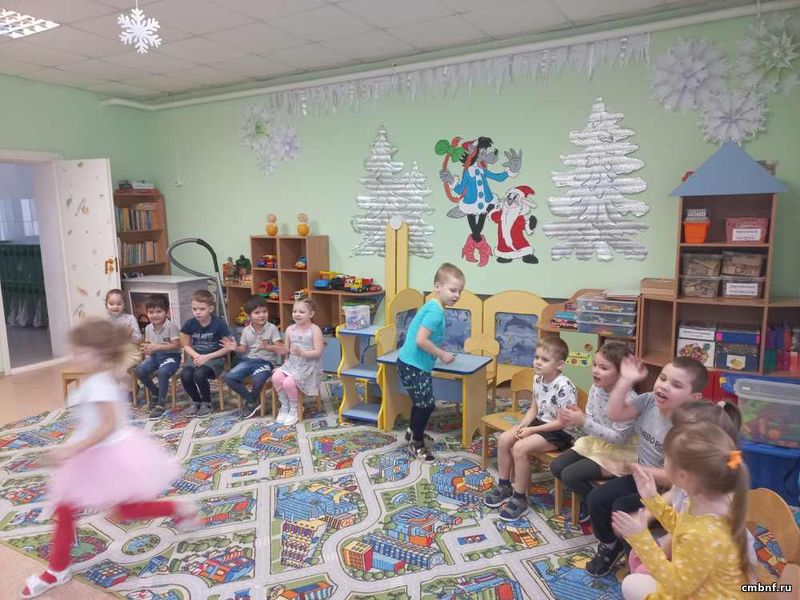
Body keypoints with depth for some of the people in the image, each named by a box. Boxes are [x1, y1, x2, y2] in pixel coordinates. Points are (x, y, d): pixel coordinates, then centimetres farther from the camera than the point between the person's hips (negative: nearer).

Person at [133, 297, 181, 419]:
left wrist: (157, 347, -25)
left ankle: (161, 403, -19)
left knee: (162, 371, -36)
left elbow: (176, 345, -19)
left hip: (171, 356, -7)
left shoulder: (171, 326, -14)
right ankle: (155, 392, 9)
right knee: (139, 370, -18)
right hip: (155, 356, 7)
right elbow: (148, 343, 18)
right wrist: (146, 348, -6)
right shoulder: (148, 328, 7)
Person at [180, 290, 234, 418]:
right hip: (197, 357, 4)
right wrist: (196, 356, -12)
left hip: (215, 358, -4)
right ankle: (196, 401, 5)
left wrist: (207, 357, -16)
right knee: (185, 375, -24)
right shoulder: (189, 324, -3)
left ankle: (206, 403, -2)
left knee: (199, 375, -31)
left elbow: (228, 347, -10)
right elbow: (186, 345, 8)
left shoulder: (219, 324, -14)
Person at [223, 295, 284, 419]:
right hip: (248, 360, 5)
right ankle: (252, 400, 2)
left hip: (266, 361, -5)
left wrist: (266, 346, -28)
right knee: (229, 377, -16)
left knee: (257, 380, -35)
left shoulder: (272, 328, -7)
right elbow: (244, 349, 12)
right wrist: (236, 348, -9)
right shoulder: (246, 330, 7)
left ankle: (251, 401, 2)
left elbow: (280, 349, -12)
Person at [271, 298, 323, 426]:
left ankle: (294, 409, 1)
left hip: (309, 366, -6)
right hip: (292, 363, 6)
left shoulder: (315, 330, -10)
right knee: (276, 377, -20)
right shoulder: (290, 329, 7)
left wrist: (302, 353, -28)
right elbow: (287, 349, 15)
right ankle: (284, 406, 2)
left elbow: (318, 352, -16)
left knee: (288, 382, -27)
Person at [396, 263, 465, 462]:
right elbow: (421, 340, -29)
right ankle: (417, 444, 19)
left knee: (421, 401, 25)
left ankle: (413, 432, 45)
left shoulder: (433, 307, 8)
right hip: (413, 366, -10)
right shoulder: (435, 311, -23)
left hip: (413, 364, 10)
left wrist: (440, 351, 10)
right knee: (427, 404, 2)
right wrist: (442, 355, -17)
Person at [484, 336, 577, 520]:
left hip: (560, 432, -8)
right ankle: (504, 486, 11)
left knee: (520, 448, -24)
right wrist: (522, 425, -9)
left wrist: (532, 430, -20)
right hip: (541, 422, 9)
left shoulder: (564, 387, -26)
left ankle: (520, 498, -8)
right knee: (504, 439, -5)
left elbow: (561, 422, -22)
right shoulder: (538, 379, 0)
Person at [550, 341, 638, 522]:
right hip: (595, 442, 8)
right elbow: (590, 422, 5)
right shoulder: (595, 388, -5)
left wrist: (584, 422, -30)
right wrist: (576, 419, -19)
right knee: (556, 467, 1)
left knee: (570, 475, -17)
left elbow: (620, 438, -26)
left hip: (617, 452, -8)